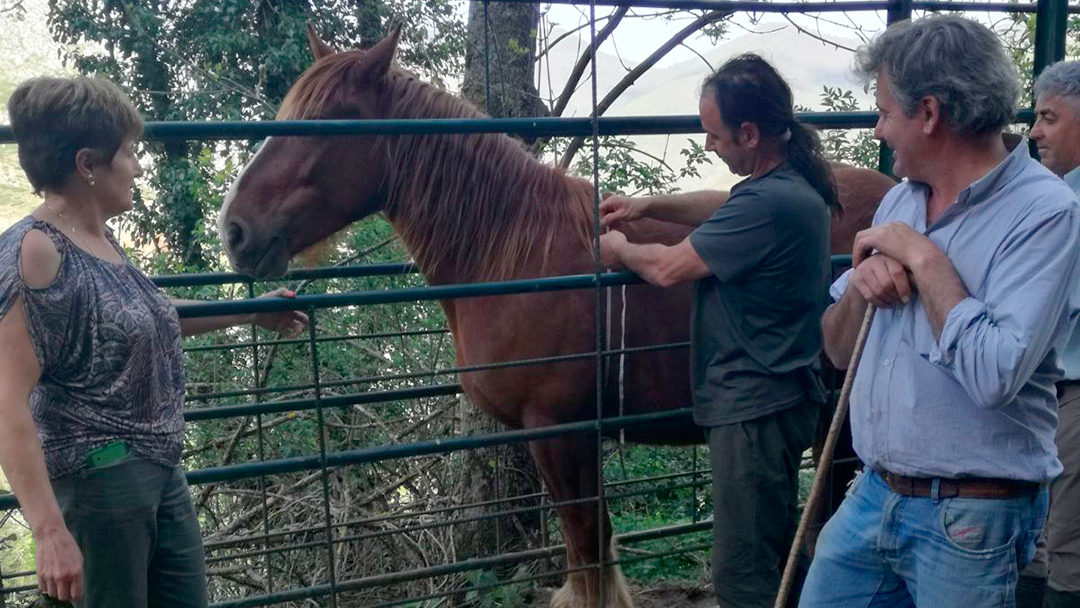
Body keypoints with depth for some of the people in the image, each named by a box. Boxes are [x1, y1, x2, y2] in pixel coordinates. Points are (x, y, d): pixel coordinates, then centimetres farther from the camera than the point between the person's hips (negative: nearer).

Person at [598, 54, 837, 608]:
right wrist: (647, 205, 12)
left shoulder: (768, 203, -27)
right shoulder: (795, 181, 5)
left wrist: (620, 251, 1)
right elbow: (726, 208, 24)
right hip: (779, 396, 11)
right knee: (775, 552, 25)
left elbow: (670, 268, -20)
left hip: (753, 408, -11)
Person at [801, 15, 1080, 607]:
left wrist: (922, 257, -19)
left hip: (970, 519, -6)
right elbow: (838, 350, 10)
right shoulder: (900, 200, 6)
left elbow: (995, 374, -29)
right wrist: (861, 284, -10)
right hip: (871, 498, 6)